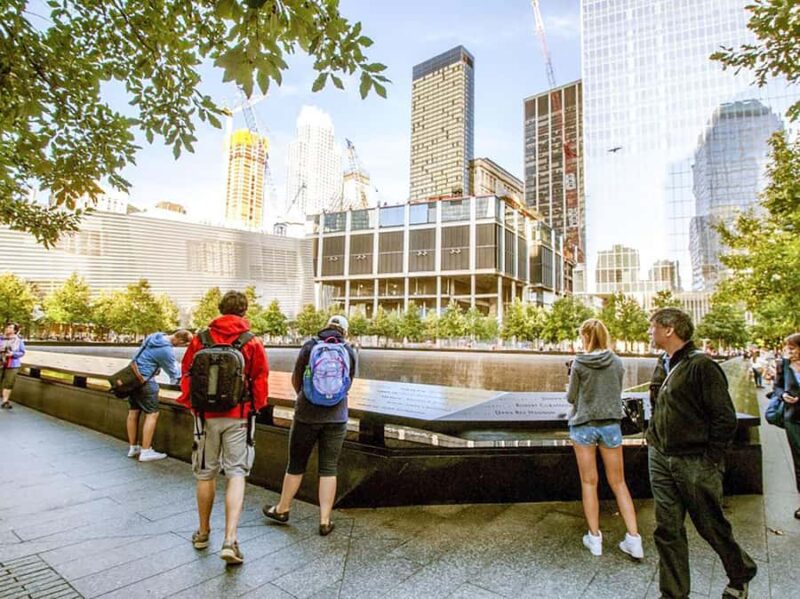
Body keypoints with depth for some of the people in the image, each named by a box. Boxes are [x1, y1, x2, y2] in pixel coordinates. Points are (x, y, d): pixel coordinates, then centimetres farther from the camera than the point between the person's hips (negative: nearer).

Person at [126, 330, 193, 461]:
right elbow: (173, 371, -7)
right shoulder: (166, 350, -21)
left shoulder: (154, 336, 4)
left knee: (133, 412, 14)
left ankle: (133, 448, 24)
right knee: (152, 414, -3)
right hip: (144, 380, -9)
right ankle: (145, 452, -1)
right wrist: (179, 378, 14)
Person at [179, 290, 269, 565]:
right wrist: (256, 406, 15)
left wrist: (192, 405, 20)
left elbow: (187, 375, 5)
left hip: (206, 416, 2)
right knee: (236, 474, 4)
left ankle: (203, 533, 33)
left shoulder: (200, 339, -1)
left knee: (206, 474, 17)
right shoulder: (253, 343, -7)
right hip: (238, 418, -2)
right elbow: (260, 382, -3)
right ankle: (230, 540, -3)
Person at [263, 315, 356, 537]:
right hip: (336, 417, 1)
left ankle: (282, 509, 34)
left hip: (307, 414, -1)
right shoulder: (350, 352, 0)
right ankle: (325, 521, 15)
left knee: (296, 464, 15)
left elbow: (296, 379, 6)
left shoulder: (309, 346, -4)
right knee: (328, 468, 10)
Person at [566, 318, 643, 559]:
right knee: (618, 482, 14)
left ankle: (594, 538, 17)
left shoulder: (579, 363, -12)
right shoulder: (617, 362, -2)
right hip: (611, 424, 3)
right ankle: (633, 538, 13)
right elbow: (617, 393, 10)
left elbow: (571, 397, -5)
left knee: (589, 482, 9)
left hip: (583, 425, -3)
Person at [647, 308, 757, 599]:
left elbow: (725, 418, -14)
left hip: (695, 463, -6)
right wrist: (654, 438, 13)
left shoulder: (701, 365, -15)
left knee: (711, 526, 14)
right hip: (660, 459, 6)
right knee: (667, 530, 10)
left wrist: (710, 459, -13)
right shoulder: (662, 365, 8)